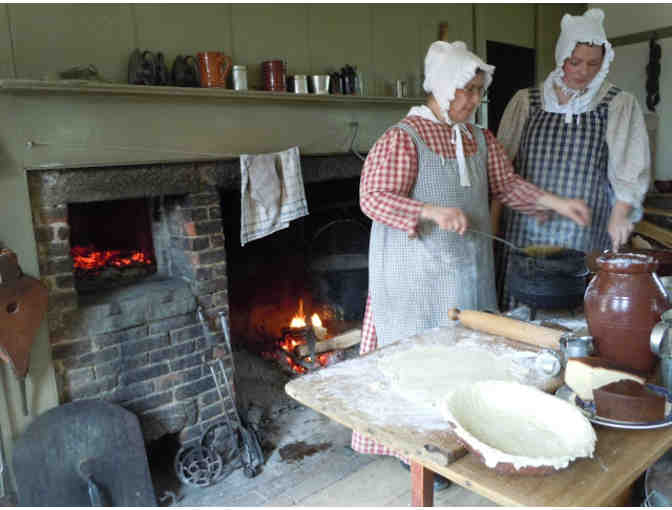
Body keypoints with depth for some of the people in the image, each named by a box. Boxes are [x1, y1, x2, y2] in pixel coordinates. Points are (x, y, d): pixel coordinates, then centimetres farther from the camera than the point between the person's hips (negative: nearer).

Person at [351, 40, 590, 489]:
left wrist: (557, 202, 3)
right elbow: (374, 198, -18)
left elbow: (508, 184, 16)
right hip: (421, 274, -7)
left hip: (469, 271, 7)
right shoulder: (403, 138, -12)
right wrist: (433, 212, -30)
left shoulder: (480, 140, 10)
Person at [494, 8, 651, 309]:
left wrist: (620, 214, -17)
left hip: (584, 234, 0)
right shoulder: (526, 102, 7)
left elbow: (630, 167, -2)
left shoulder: (619, 105, 5)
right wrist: (494, 219, 4)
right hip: (526, 228, 1)